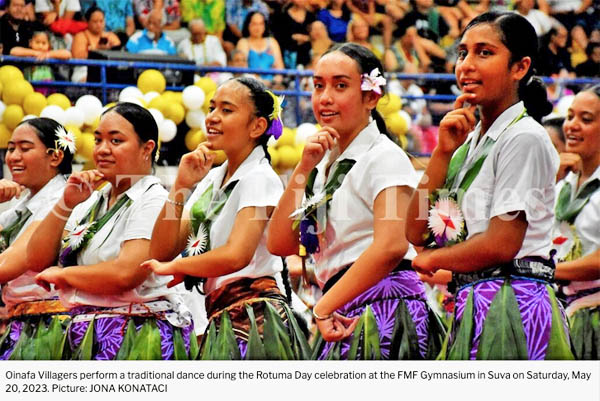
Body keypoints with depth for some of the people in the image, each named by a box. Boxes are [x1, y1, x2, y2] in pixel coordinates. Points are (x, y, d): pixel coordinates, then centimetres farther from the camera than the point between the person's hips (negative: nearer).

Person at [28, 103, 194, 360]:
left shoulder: (153, 200, -7)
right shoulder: (91, 201, 16)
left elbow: (126, 273, -21)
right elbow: (36, 261, 10)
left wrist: (62, 274, -6)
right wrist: (65, 205, -1)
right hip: (84, 338, 7)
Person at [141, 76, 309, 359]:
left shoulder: (260, 178, -8)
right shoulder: (211, 179, 15)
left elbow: (236, 255, -22)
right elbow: (161, 253, 9)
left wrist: (172, 267, -6)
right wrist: (181, 186, -2)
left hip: (253, 319, -7)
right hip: (220, 320, 7)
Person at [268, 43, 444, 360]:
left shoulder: (384, 156, -5)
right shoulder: (324, 163, 18)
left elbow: (390, 246, -19)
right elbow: (280, 245, 11)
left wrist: (323, 308, -16)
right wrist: (303, 169, 2)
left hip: (383, 307, -7)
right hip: (346, 317, 7)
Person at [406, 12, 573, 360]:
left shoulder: (524, 138, -8)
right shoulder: (470, 141, 16)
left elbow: (502, 244, -15)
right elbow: (416, 233, 8)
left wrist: (432, 260, 1)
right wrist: (444, 152, -1)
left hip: (511, 306, -8)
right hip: (472, 306, 8)